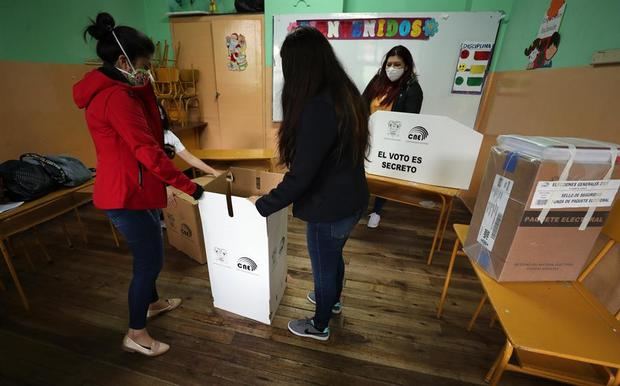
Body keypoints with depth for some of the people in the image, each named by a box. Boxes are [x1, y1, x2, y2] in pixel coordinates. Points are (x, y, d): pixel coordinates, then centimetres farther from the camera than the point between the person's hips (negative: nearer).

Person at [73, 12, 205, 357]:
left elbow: (147, 134, 12)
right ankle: (136, 334, 22)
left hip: (131, 189, 11)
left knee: (149, 253, 24)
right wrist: (188, 186, -20)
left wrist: (143, 85, 7)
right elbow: (148, 151, -25)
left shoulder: (109, 91, 12)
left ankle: (152, 302, 46)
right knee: (150, 259, 2)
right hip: (126, 195, -11)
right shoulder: (116, 98, -22)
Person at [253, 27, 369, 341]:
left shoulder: (317, 108, -28)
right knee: (334, 256, 30)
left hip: (329, 209, -8)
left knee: (323, 267, 15)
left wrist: (260, 207, -14)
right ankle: (332, 300, 58)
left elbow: (300, 177, -27)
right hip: (351, 200, 9)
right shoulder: (345, 94, 1)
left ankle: (319, 326, 44)